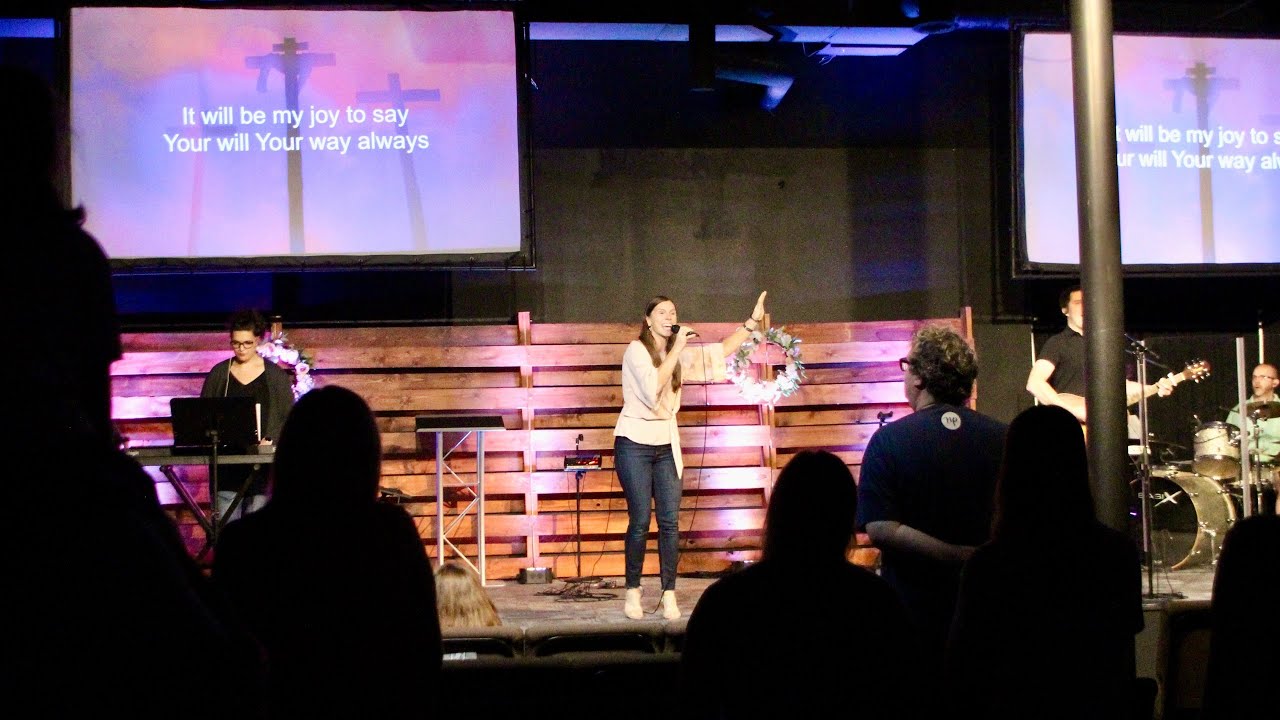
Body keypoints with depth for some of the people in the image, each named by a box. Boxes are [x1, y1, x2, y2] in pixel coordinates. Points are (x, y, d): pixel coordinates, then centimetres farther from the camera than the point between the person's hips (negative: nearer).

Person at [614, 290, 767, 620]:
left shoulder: (677, 354, 11)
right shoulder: (636, 350, -8)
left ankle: (669, 595, 2)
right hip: (635, 443, -5)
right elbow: (653, 387, -22)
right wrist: (677, 349, -18)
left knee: (670, 522, -2)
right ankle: (633, 592, 7)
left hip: (666, 445, 5)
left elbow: (720, 352, 8)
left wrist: (752, 322, 1)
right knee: (640, 522, -4)